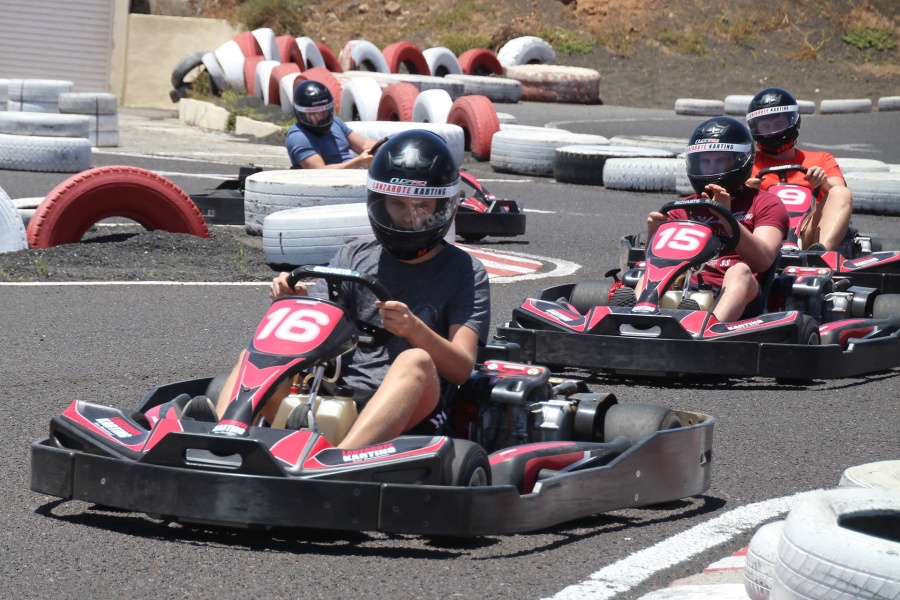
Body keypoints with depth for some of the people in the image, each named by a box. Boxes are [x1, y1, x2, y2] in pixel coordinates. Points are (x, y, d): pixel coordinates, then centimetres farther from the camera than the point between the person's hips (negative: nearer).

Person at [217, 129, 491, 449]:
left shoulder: (466, 272, 10)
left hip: (408, 413, -4)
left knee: (415, 360, -34)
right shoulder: (353, 258, 19)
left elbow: (461, 369, -4)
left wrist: (415, 329, -23)